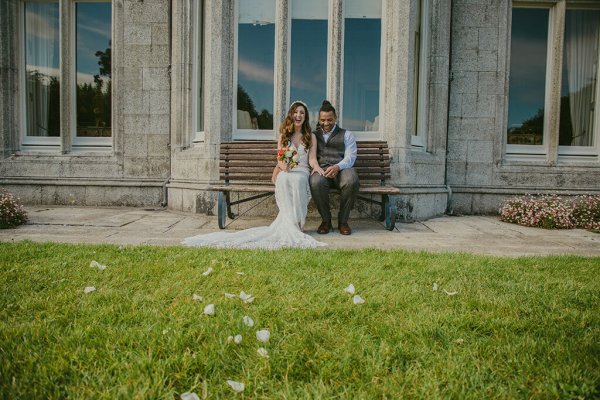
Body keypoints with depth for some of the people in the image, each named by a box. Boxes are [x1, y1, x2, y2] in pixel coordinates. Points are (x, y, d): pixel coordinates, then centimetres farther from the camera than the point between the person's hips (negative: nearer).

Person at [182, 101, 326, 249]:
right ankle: (290, 225, -43)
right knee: (284, 179, -39)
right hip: (285, 173, 1)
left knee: (297, 180, -39)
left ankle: (295, 224, -40)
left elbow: (312, 159, 4)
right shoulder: (283, 136, 21)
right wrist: (283, 166, -15)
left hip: (302, 173, -1)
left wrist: (320, 170, -20)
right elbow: (279, 160, 11)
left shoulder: (311, 137, 18)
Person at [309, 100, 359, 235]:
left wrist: (337, 167, -18)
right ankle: (326, 220, -15)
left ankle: (343, 221, -16)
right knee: (316, 182, -37)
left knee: (351, 181, -36)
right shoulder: (314, 135, 25)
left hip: (342, 169, 0)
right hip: (321, 170, 1)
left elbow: (350, 157, 4)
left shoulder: (346, 135, 19)